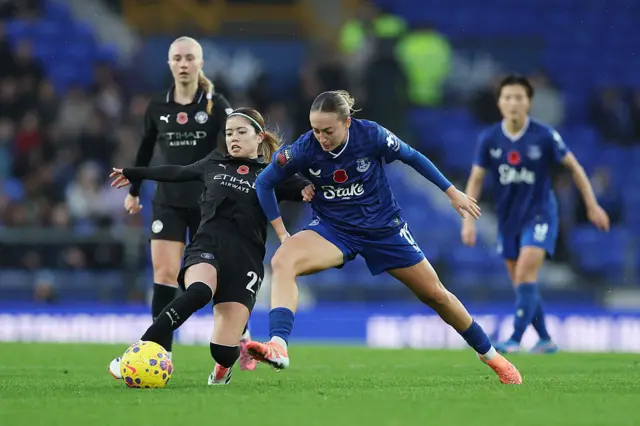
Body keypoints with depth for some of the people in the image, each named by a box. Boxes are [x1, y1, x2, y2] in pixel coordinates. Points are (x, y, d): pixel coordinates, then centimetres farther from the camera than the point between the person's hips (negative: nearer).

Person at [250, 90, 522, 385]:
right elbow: (264, 183, -4)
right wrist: (282, 233, -8)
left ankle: (489, 355, 28)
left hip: (383, 227, 0)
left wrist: (452, 193, 3)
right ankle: (278, 347, -45)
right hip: (332, 229, 0)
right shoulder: (304, 149, -19)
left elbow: (412, 157, -3)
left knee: (435, 294, 7)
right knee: (282, 261, -31)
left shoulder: (371, 135, -20)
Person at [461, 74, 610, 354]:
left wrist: (592, 205, 0)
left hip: (539, 214, -4)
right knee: (522, 285, 8)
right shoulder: (489, 139, -6)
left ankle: (515, 339, -22)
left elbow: (573, 166, -1)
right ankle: (545, 340, 22)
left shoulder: (545, 136, -13)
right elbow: (475, 179, -1)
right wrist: (469, 220, -9)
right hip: (507, 219, 4)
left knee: (525, 276, -20)